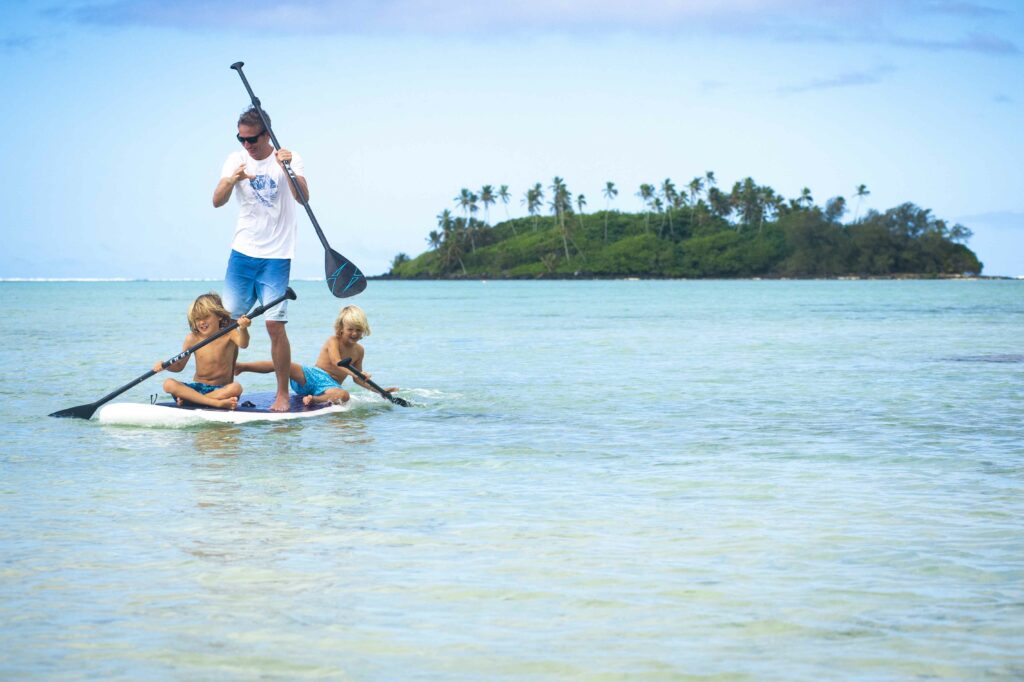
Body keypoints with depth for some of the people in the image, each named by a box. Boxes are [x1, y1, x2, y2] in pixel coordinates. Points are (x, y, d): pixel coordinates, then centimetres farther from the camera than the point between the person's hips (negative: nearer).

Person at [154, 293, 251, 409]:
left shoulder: (229, 335, -3)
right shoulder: (192, 339, 4)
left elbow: (243, 344, -25)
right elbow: (179, 365, 9)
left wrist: (243, 329, -47)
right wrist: (164, 365, -12)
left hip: (221, 389, -3)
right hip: (197, 387, 3)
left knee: (236, 388, -35)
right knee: (169, 384, -23)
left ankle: (191, 399, -30)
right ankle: (217, 402, -36)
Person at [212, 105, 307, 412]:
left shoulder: (287, 159, -4)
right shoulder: (236, 159, 4)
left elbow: (303, 197, -19)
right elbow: (217, 202, -7)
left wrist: (287, 168, -35)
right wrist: (232, 180, -27)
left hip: (276, 256, -3)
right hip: (242, 252, 3)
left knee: (275, 324, -10)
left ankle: (283, 394, -1)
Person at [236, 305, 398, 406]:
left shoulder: (359, 350, 15)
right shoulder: (333, 341, -2)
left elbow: (357, 379, 23)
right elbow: (336, 361, -22)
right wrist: (353, 372, -40)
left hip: (331, 385, 3)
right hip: (313, 375, -3)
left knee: (343, 395, -36)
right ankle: (240, 366, -28)